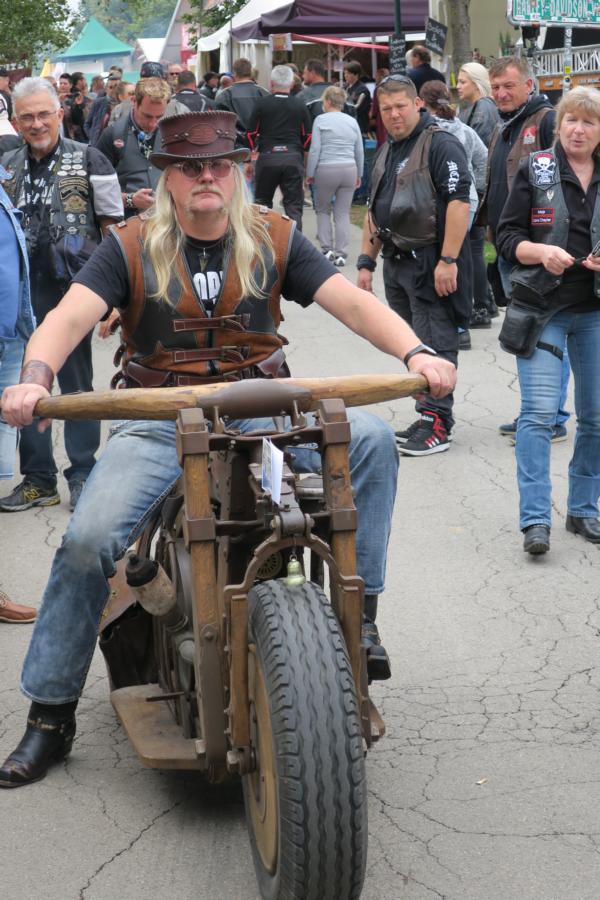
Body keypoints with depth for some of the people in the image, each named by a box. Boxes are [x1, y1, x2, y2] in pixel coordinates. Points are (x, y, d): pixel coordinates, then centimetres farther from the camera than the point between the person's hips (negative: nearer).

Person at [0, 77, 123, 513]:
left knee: (76, 384, 4)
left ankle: (83, 474, 14)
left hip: (72, 286, -4)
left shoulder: (89, 161, -2)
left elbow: (112, 226, 0)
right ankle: (38, 478, 17)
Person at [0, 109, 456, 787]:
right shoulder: (131, 248, 1)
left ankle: (358, 612, -11)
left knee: (371, 438, -23)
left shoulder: (274, 239, 5)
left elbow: (350, 301, -4)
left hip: (261, 407, 1)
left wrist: (415, 352, -23)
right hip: (158, 420, -1)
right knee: (88, 541, -19)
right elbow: (70, 316, -12)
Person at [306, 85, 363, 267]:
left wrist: (310, 173, 0)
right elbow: (360, 151, 12)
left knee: (323, 210, 13)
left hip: (326, 170, -3)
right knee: (343, 213, 6)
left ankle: (327, 248, 5)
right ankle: (341, 253, 2)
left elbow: (315, 150, -7)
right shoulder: (352, 122, 9)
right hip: (349, 170, 3)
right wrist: (359, 175, 21)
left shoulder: (321, 120, -4)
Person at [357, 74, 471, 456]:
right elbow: (375, 210, 25)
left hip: (431, 264, -9)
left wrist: (448, 260, -23)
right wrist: (367, 261, 20)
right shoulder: (387, 152, 18)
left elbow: (459, 200, -19)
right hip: (397, 264, 9)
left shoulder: (441, 145, -11)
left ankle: (437, 424, 0)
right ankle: (427, 413, 20)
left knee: (434, 345, -5)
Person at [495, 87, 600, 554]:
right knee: (539, 413, -10)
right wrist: (541, 252, -20)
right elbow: (507, 235, -1)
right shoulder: (535, 171, 0)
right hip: (542, 307, -3)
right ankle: (535, 519, -8)